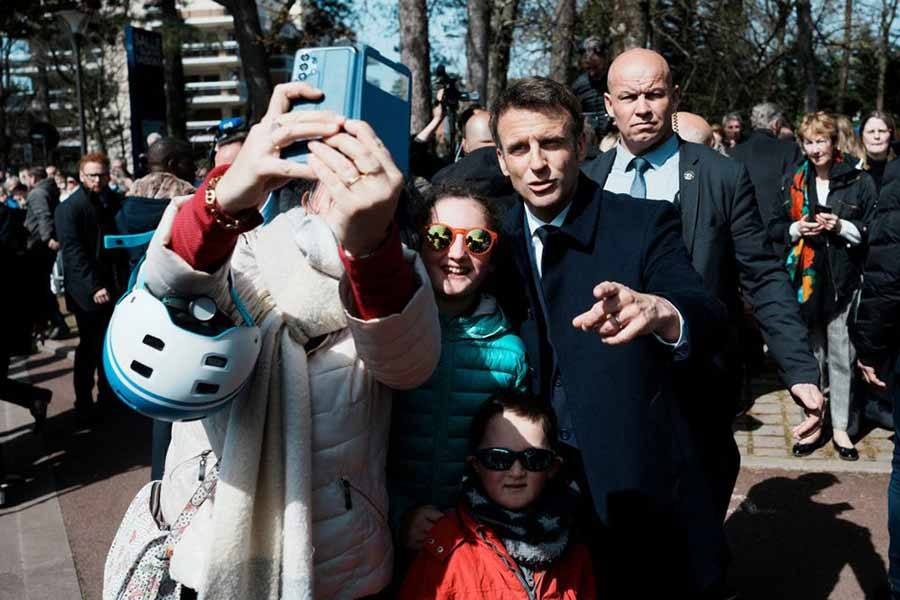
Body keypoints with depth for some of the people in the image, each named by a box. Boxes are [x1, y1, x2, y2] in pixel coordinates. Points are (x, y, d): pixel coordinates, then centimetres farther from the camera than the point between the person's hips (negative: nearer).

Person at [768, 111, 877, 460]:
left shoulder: (859, 182, -1)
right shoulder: (795, 182, 8)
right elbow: (775, 226, 12)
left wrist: (843, 227, -15)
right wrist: (797, 229, -7)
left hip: (843, 280, -2)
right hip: (804, 279, 3)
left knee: (841, 356, 3)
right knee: (810, 355, 9)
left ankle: (840, 428, 15)